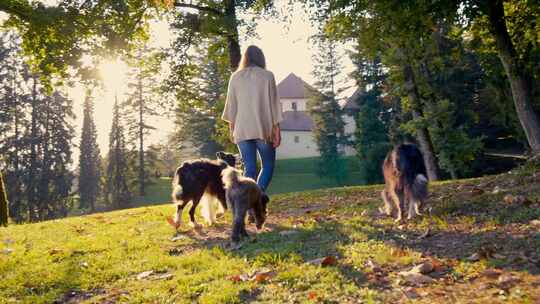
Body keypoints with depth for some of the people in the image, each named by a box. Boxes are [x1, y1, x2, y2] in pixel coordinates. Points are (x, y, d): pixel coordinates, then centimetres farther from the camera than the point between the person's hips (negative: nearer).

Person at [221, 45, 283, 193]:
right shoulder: (267, 76, 0)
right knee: (268, 165, 10)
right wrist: (277, 128, 2)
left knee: (249, 168, 6)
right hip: (263, 128, -2)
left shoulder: (235, 77, 7)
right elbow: (274, 103, -1)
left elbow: (231, 104, 8)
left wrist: (231, 128, 14)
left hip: (242, 130, 2)